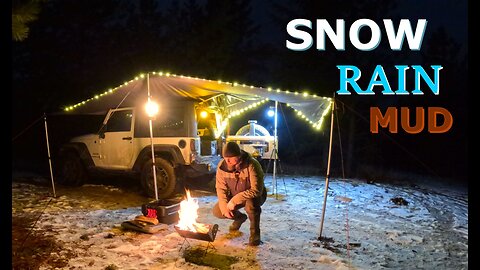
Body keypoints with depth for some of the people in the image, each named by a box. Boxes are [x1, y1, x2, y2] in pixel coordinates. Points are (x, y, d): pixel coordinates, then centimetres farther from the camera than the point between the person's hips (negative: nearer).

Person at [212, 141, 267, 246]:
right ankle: (239, 217, 22)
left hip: (255, 195, -5)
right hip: (234, 196, 5)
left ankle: (255, 231, -11)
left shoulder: (252, 165, -32)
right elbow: (220, 188, -7)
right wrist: (224, 207, -17)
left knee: (251, 203, -38)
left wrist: (235, 200, -36)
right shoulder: (222, 165, -17)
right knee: (217, 211, -9)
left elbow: (256, 190, -36)